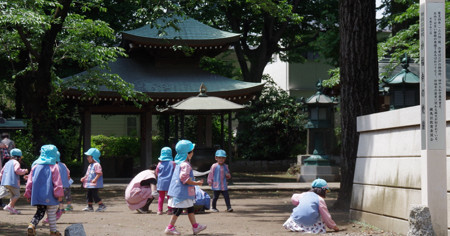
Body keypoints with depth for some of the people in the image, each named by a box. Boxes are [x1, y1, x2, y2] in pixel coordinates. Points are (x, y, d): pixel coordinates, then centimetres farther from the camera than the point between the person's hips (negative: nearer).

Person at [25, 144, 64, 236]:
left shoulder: (35, 167, 6)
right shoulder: (54, 167, -8)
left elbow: (29, 182, 8)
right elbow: (57, 182, -11)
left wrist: (28, 194, 13)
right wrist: (59, 194, -7)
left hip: (37, 196, 4)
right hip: (49, 197, -4)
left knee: (40, 212, 13)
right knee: (52, 213, 8)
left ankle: (32, 225, -10)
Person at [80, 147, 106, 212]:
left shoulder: (96, 165, -14)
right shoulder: (90, 165, 18)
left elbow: (99, 173, -22)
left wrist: (95, 179, -31)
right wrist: (84, 178, 12)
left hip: (95, 184, -10)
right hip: (90, 184, 10)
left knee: (94, 195, -11)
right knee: (89, 195, 13)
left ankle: (102, 205, -2)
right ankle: (89, 206, 22)